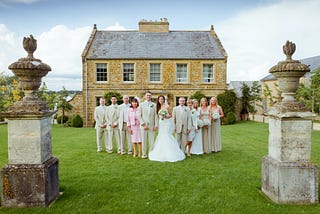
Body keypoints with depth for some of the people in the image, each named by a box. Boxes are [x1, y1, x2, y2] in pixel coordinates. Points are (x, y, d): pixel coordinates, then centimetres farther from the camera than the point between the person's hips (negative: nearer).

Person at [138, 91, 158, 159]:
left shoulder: (154, 105, 7)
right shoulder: (141, 105, 6)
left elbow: (156, 116, 5)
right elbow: (139, 116, 2)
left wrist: (156, 125, -3)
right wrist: (143, 124, -7)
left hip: (152, 126, 0)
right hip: (144, 125, 0)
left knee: (152, 141, 1)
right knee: (144, 140, 3)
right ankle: (144, 154, 13)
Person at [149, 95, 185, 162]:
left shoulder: (167, 106, -6)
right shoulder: (158, 107, 11)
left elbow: (171, 115, -4)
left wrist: (165, 116, -19)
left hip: (167, 123, -6)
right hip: (161, 124, 6)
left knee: (167, 137, -9)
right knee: (161, 137, 4)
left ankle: (170, 154, -2)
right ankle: (163, 154, 11)